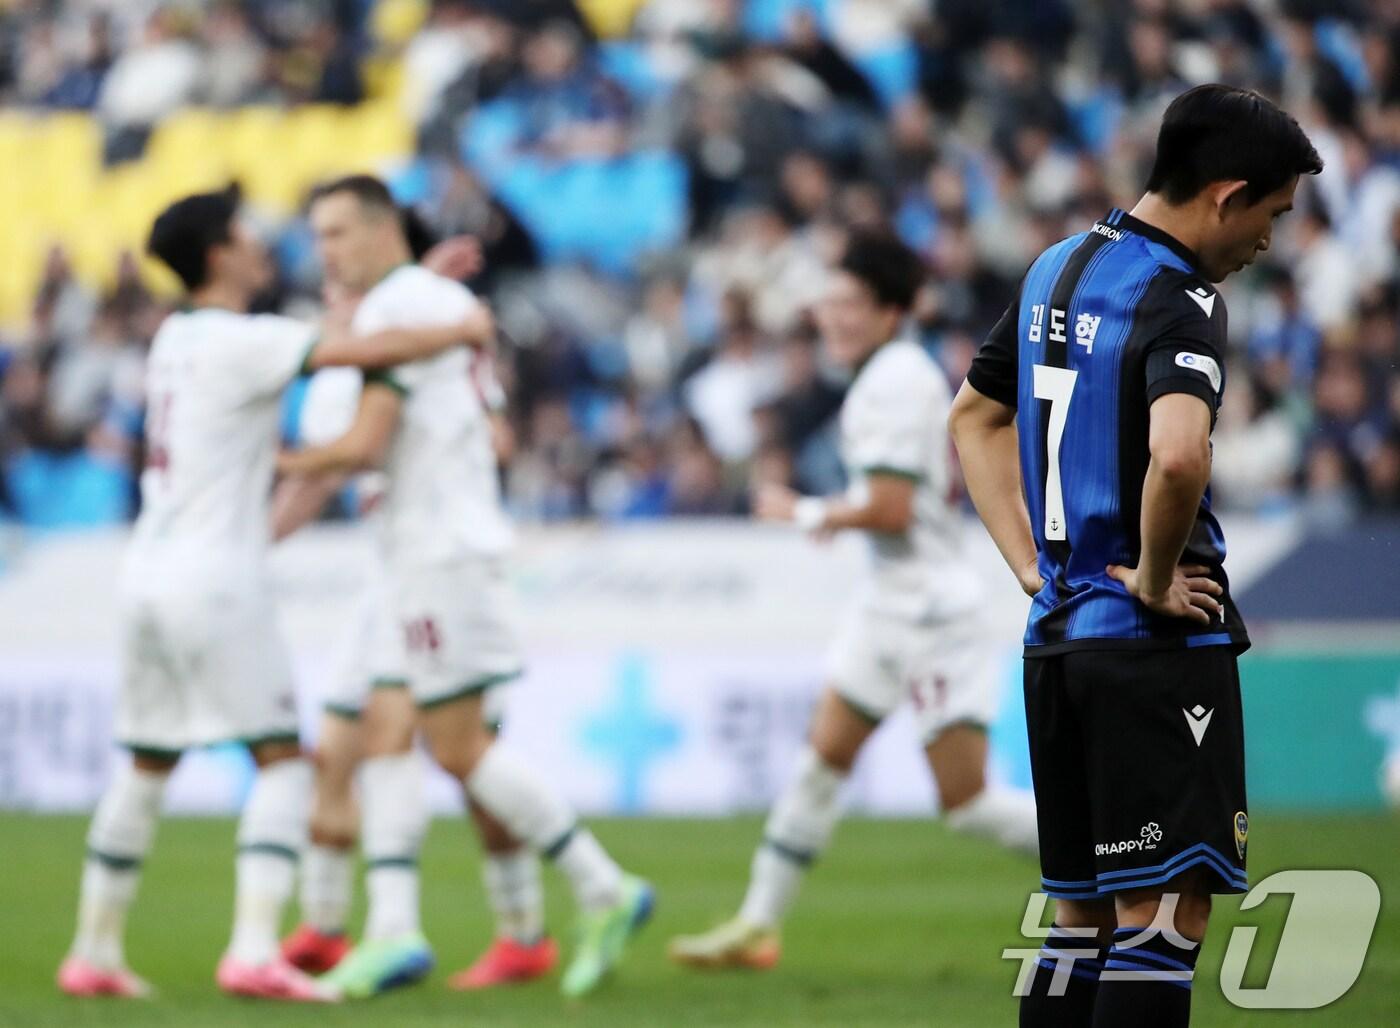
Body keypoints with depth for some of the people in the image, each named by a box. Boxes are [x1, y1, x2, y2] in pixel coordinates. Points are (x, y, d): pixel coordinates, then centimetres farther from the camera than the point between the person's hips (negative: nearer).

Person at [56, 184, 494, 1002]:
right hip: (216, 581, -8)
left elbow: (330, 336, 22)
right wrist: (458, 331, 0)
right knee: (283, 760, -5)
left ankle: (95, 951, 21)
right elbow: (365, 352, -17)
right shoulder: (241, 343, -10)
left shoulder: (177, 338, 15)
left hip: (149, 575, 8)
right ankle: (255, 950, -17)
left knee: (146, 768, 17)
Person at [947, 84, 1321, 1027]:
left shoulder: (1058, 270, 12)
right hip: (1157, 642, -9)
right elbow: (1178, 456, -34)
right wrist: (1154, 580, -17)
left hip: (1057, 633, 9)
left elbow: (975, 418, 24)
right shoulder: (1180, 299, -15)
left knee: (1083, 909, 14)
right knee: (1168, 908, -9)